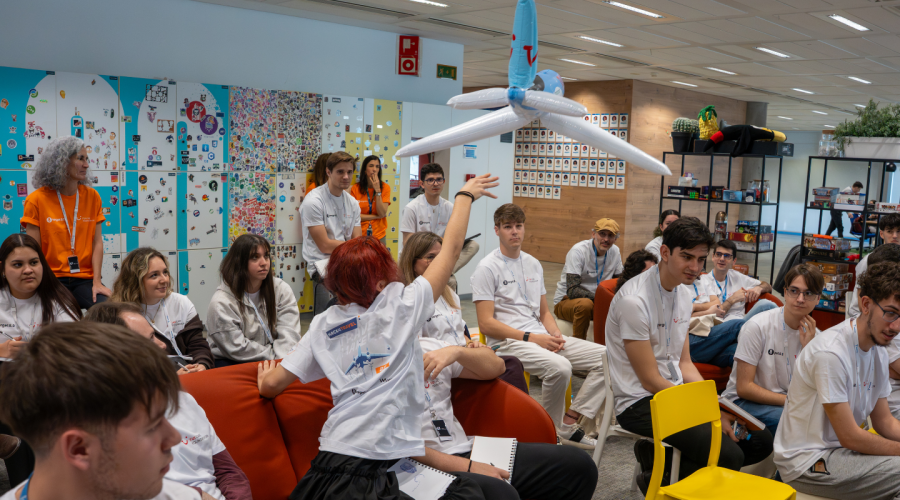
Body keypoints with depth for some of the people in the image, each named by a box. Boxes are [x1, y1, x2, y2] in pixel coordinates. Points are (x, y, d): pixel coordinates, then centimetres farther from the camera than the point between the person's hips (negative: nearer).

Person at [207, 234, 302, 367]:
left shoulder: (282, 289, 4)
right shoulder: (221, 303, -10)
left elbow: (289, 333, -5)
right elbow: (237, 348, -14)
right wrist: (275, 357, -15)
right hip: (230, 363, -4)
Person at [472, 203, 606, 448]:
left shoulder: (534, 265, 18)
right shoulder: (487, 268, -5)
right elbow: (486, 323, -11)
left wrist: (556, 335, 0)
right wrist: (531, 338, -16)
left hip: (541, 338, 8)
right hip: (507, 341, -7)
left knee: (606, 356, -6)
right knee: (559, 366, -35)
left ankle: (569, 422, -6)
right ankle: (551, 430, -11)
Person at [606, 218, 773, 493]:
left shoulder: (683, 293, 8)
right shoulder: (635, 300, -19)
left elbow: (684, 364, 13)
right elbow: (651, 381, -18)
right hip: (641, 402, -9)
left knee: (760, 441, 0)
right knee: (729, 456, -23)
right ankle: (658, 479, 2)